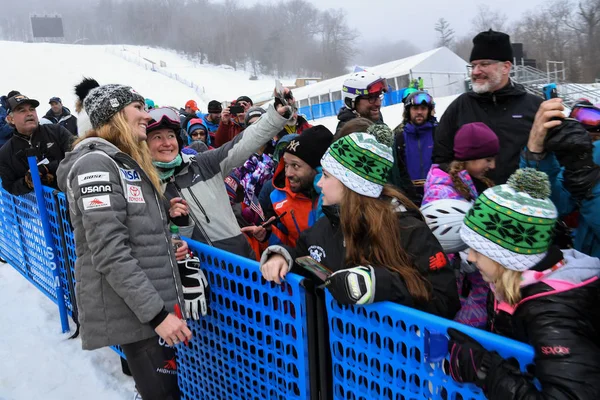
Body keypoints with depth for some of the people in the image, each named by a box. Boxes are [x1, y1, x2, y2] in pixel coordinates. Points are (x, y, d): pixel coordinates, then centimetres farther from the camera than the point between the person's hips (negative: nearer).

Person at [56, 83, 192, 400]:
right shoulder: (96, 164, -14)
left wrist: (166, 248, 7)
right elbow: (110, 253, -22)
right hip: (131, 311, -9)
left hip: (153, 303, 9)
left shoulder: (128, 162, 15)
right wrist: (156, 313, -22)